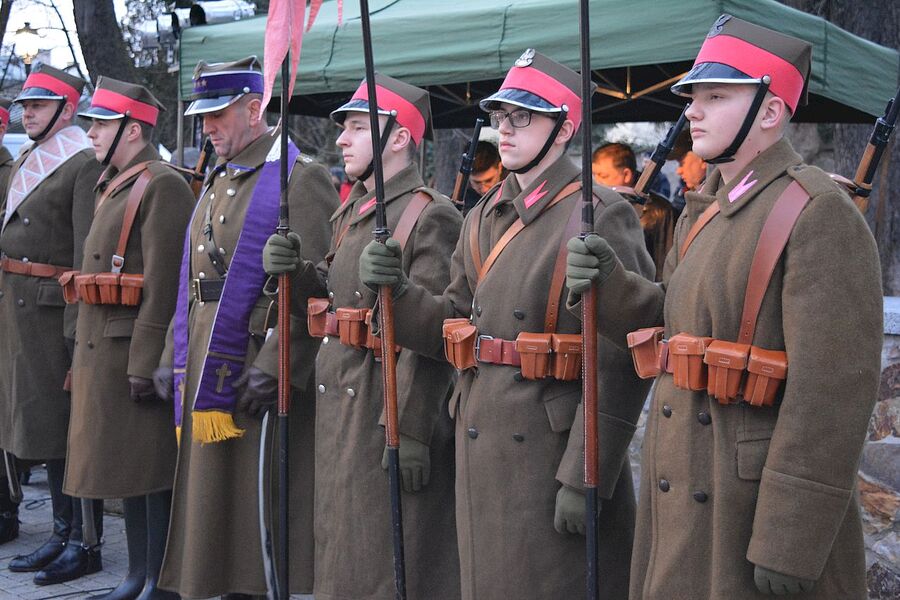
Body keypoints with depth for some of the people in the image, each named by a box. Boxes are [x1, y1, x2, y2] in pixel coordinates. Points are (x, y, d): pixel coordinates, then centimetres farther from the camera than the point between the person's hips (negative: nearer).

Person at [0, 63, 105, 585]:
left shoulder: (85, 164, -11)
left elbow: (89, 255, -16)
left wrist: (77, 327, -20)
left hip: (54, 308, -9)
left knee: (69, 424, -2)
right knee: (44, 423, 14)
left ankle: (86, 543, 7)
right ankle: (64, 534, 24)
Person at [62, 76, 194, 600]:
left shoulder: (163, 186, -13)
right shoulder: (115, 185, 16)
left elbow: (164, 283, -19)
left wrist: (145, 363, -21)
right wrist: (87, 351, 20)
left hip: (137, 347, -9)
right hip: (103, 347, 10)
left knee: (153, 469, -2)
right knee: (124, 466, 14)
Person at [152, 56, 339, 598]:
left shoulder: (301, 178, -9)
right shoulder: (219, 182, 18)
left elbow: (313, 289, -18)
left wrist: (273, 368, -23)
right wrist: (174, 358, 15)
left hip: (256, 372, -8)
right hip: (207, 371, 8)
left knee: (259, 501, -2)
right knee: (212, 496, 13)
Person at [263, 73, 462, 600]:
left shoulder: (433, 215, -14)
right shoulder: (351, 212, 13)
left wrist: (410, 431, -22)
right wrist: (298, 270, -2)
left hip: (393, 402, -8)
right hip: (338, 399, 9)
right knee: (344, 548, 18)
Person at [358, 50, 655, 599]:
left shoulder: (600, 217, -12)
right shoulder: (483, 219, 12)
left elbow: (620, 366, -17)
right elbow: (454, 327, 14)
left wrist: (585, 477, -19)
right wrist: (398, 290, -5)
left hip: (554, 450, -7)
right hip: (479, 450, 7)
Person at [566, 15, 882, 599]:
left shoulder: (819, 214, -16)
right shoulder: (705, 211, 11)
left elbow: (835, 390, -22)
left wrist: (789, 544, -23)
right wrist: (611, 282, -2)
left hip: (757, 499, -8)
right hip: (682, 486, 8)